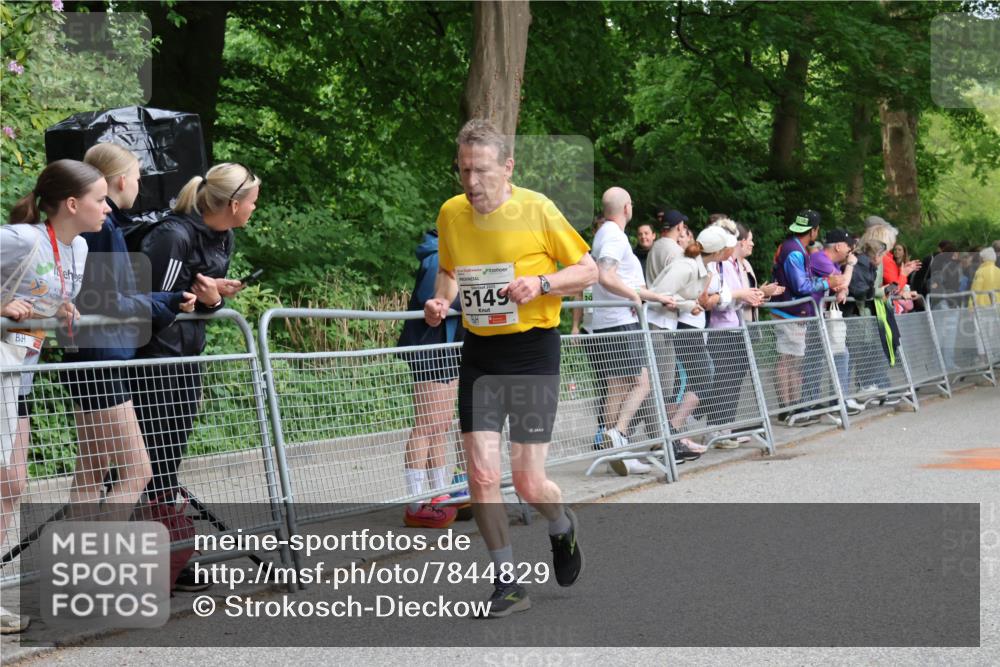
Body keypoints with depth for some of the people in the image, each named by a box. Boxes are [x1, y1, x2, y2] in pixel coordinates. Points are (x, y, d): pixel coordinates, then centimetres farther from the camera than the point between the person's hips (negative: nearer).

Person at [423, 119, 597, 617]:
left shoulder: (536, 209, -10)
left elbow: (588, 270, -2)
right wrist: (440, 301, 0)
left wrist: (541, 283, -19)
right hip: (479, 352, 4)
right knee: (480, 474, -5)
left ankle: (561, 527, 32)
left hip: (532, 351, -4)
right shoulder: (450, 214, 2)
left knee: (528, 482, -4)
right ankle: (506, 581, 11)